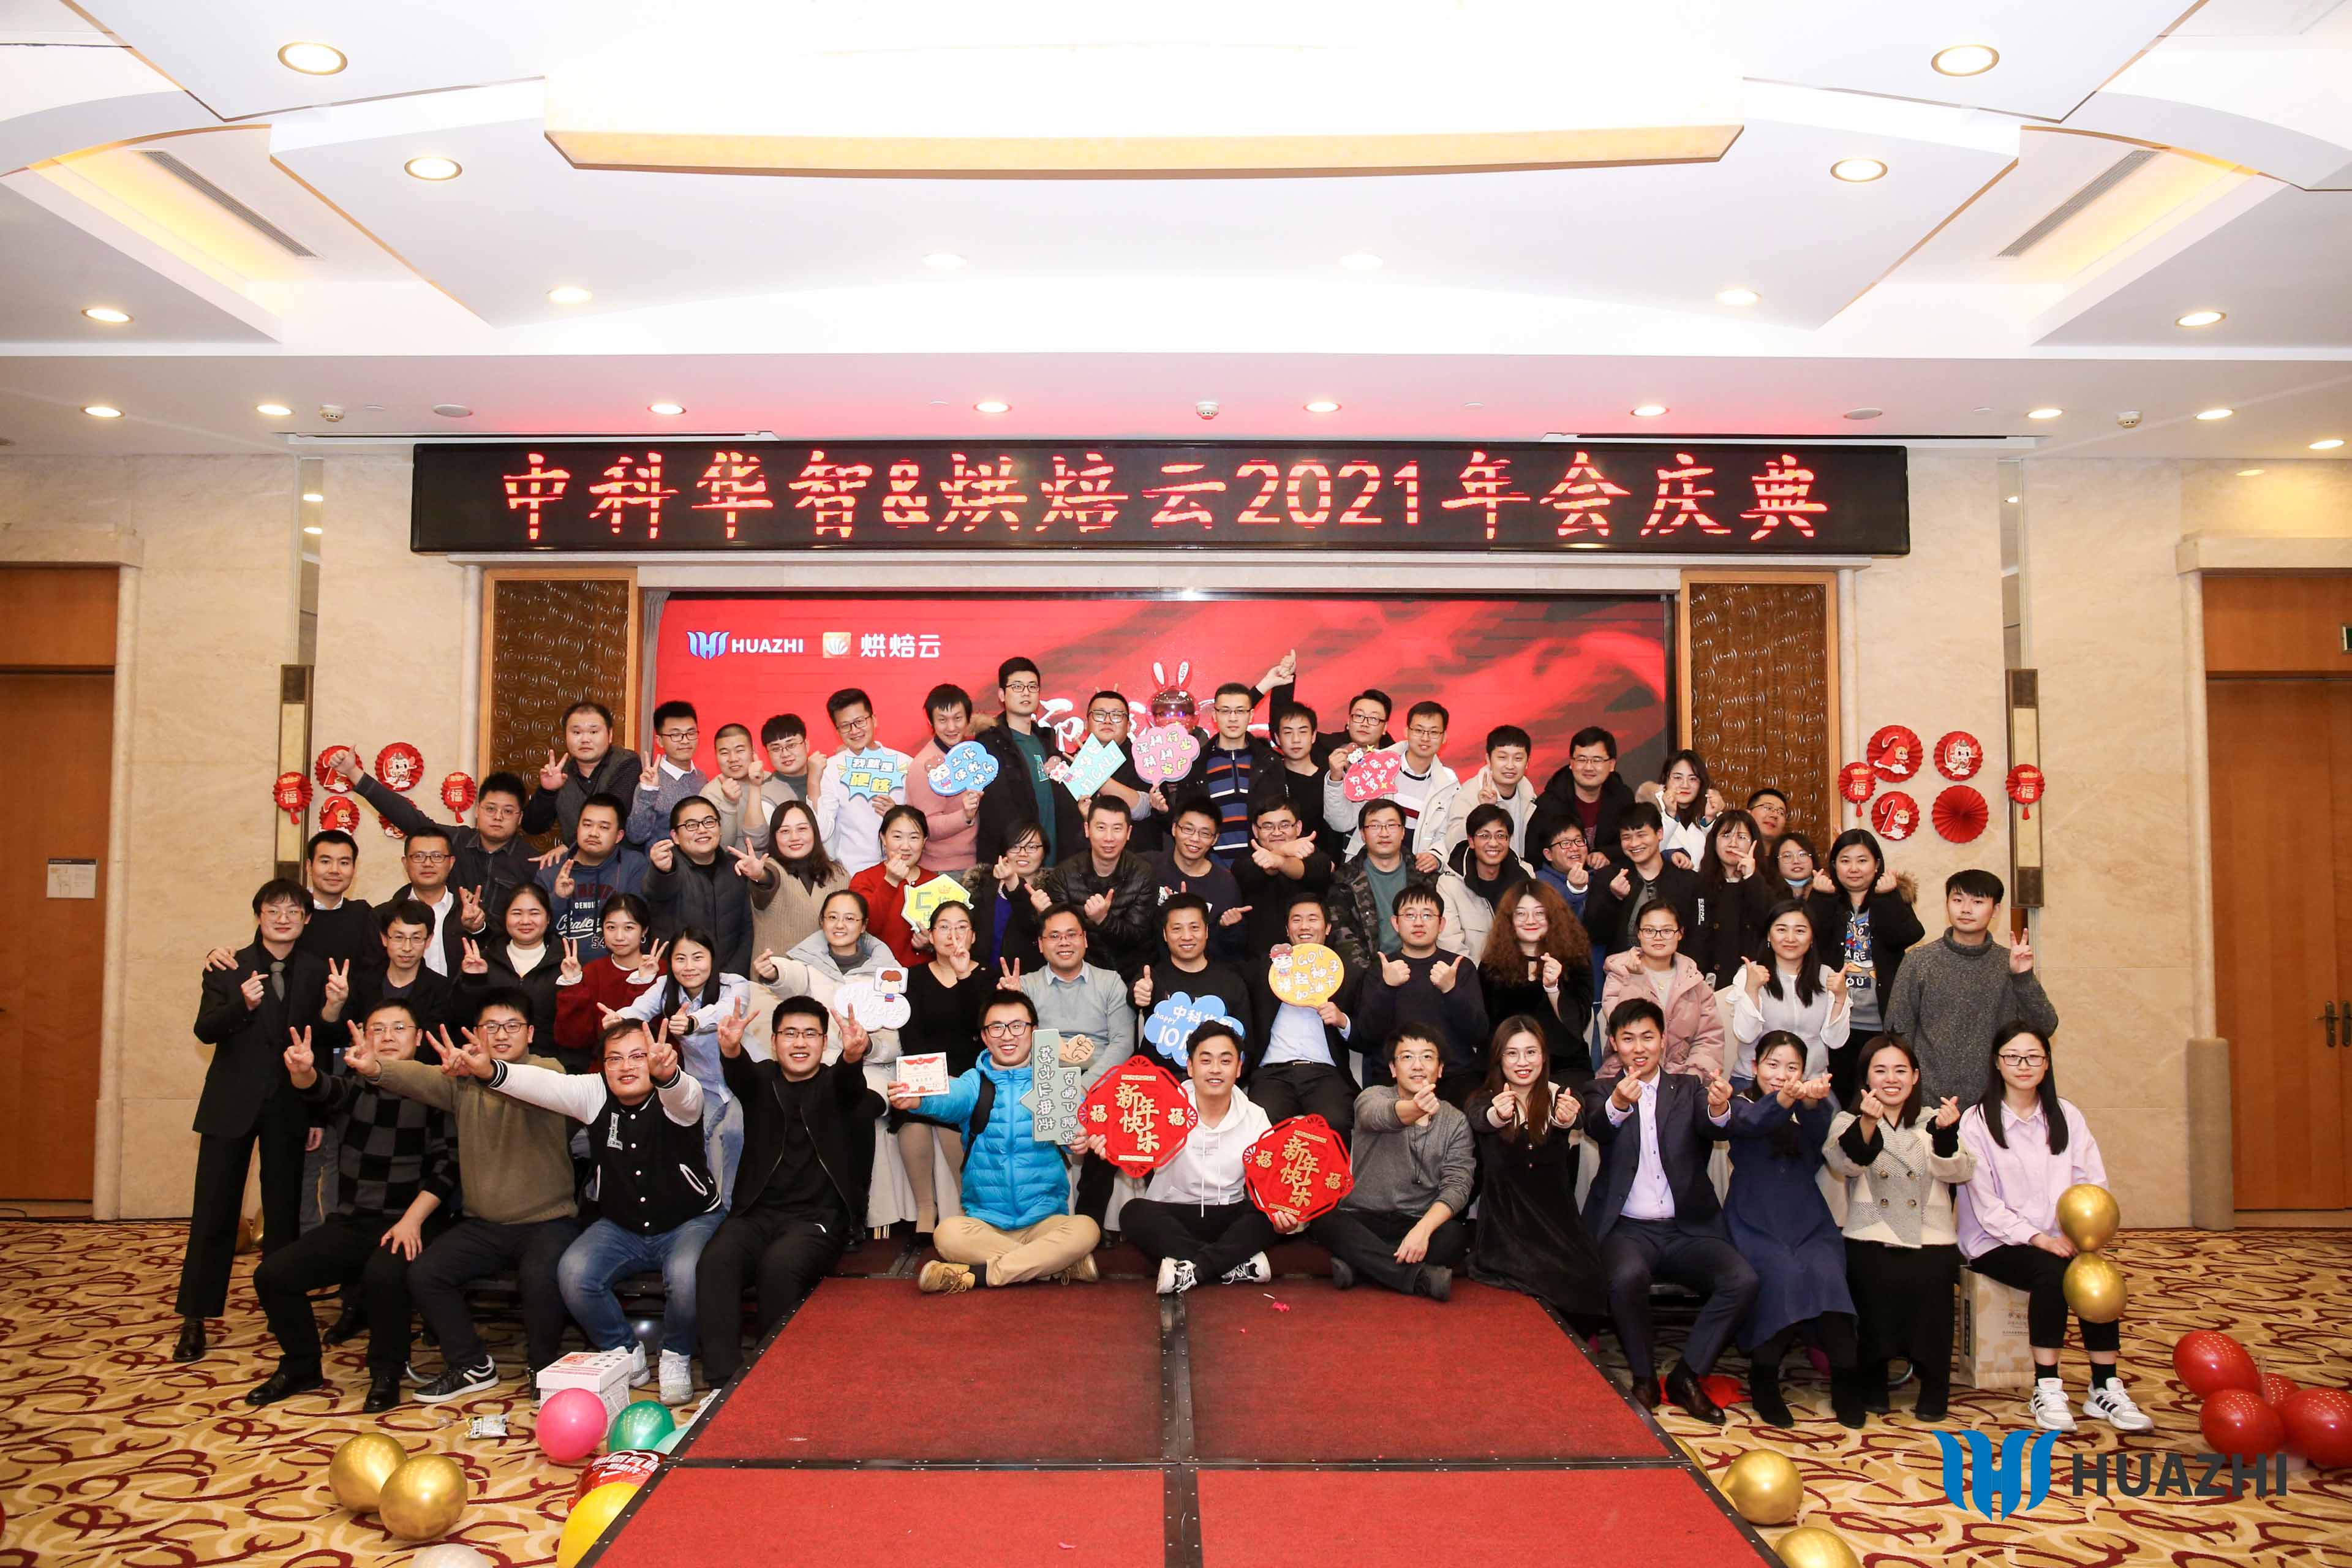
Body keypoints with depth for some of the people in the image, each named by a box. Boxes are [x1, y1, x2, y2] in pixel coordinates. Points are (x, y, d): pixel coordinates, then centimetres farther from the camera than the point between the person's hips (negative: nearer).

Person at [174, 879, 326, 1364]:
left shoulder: (317, 972, 2)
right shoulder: (229, 968, 1)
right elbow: (205, 1030, -9)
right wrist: (243, 1004, -29)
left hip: (290, 1107, 1)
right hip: (231, 1104, -1)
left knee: (284, 1213, 7)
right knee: (214, 1211, 2)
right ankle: (194, 1318, 12)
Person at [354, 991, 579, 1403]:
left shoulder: (548, 1069, -5)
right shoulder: (463, 1081, 8)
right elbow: (423, 1080, -13)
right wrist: (376, 1068, -36)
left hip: (547, 1220, -5)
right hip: (483, 1224, 5)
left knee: (539, 1277, -30)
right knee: (422, 1273, -13)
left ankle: (544, 1368, -2)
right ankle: (473, 1366, 8)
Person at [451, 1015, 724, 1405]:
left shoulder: (675, 1099, -18)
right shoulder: (595, 1094, -7)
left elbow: (682, 1095, -44)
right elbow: (543, 1083, -22)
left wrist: (667, 1073, -69)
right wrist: (490, 1070, -42)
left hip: (690, 1222, -4)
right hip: (620, 1228, 4)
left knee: (686, 1274, -33)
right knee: (572, 1273, -22)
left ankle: (676, 1357, -1)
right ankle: (626, 1353, 4)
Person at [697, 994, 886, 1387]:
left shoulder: (837, 1084, 9)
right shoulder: (761, 1079, 14)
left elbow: (850, 1082, -17)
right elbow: (739, 1073, -11)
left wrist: (853, 1055, -43)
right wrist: (731, 1049, -37)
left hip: (819, 1217, -2)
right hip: (758, 1212, 2)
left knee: (779, 1264, -31)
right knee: (716, 1259, -28)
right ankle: (723, 1382, -24)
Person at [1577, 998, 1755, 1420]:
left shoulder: (1690, 1089, 12)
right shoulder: (1602, 1091, 9)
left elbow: (1715, 1129, -9)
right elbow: (1596, 1127, -15)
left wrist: (1720, 1108, -35)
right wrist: (1618, 1104, -38)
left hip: (1689, 1228, 2)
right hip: (1628, 1228, -2)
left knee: (1743, 1280, -24)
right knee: (1628, 1276, -34)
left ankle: (1686, 1375, -5)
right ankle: (1643, 1378, -8)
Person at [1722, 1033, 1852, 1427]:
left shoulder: (1811, 1108, 12)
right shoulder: (1742, 1104, 5)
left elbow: (1821, 1127, -13)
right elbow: (1751, 1123, -21)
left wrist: (1813, 1102, -38)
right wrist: (1783, 1099, -43)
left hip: (1808, 1223, 2)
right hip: (1755, 1224, -2)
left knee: (1825, 1274, -28)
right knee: (1781, 1275, -30)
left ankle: (1845, 1375, -14)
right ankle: (1764, 1377, -15)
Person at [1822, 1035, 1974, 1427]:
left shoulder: (1931, 1121, 17)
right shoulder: (1847, 1121, 12)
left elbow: (1956, 1171, -1)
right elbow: (1845, 1164, -10)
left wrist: (1947, 1133, -21)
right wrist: (1867, 1124, -29)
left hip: (1931, 1242, 1)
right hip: (1871, 1241, -1)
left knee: (1929, 1283, -24)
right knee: (1876, 1283, -26)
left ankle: (1933, 1390, -1)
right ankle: (1867, 1387, -3)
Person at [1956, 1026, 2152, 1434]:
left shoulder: (2066, 1116, 9)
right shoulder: (1977, 1121, -3)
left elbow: (2094, 1182, 1)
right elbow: (1985, 1204, -9)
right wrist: (2036, 1238, -21)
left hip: (2058, 1240, 3)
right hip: (1997, 1243, -3)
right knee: (2052, 1272, -31)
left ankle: (2105, 1389, -14)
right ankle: (2046, 1390, -22)